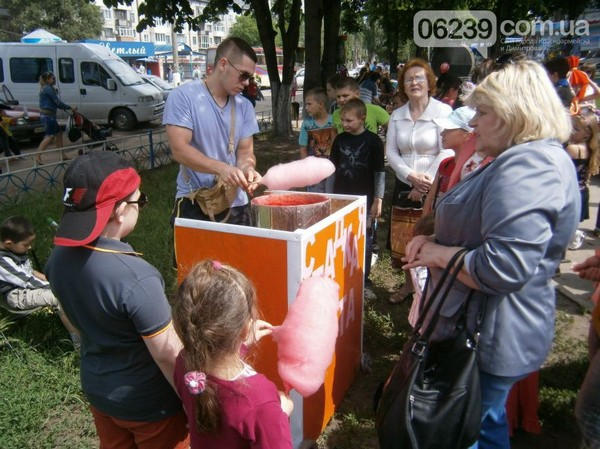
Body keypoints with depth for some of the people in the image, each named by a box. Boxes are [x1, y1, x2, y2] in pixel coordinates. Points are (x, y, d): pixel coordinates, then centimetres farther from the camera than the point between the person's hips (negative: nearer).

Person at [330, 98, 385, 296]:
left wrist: (378, 199, -7)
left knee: (364, 240, 4)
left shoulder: (373, 141, -6)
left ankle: (364, 281, 17)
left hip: (364, 200, -3)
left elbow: (379, 172, -5)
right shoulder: (340, 139, 6)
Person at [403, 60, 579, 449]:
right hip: (483, 327, 10)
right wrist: (435, 240, 4)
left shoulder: (530, 166, -24)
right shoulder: (521, 159, 12)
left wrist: (439, 254, -17)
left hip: (492, 337, -10)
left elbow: (503, 268, -33)